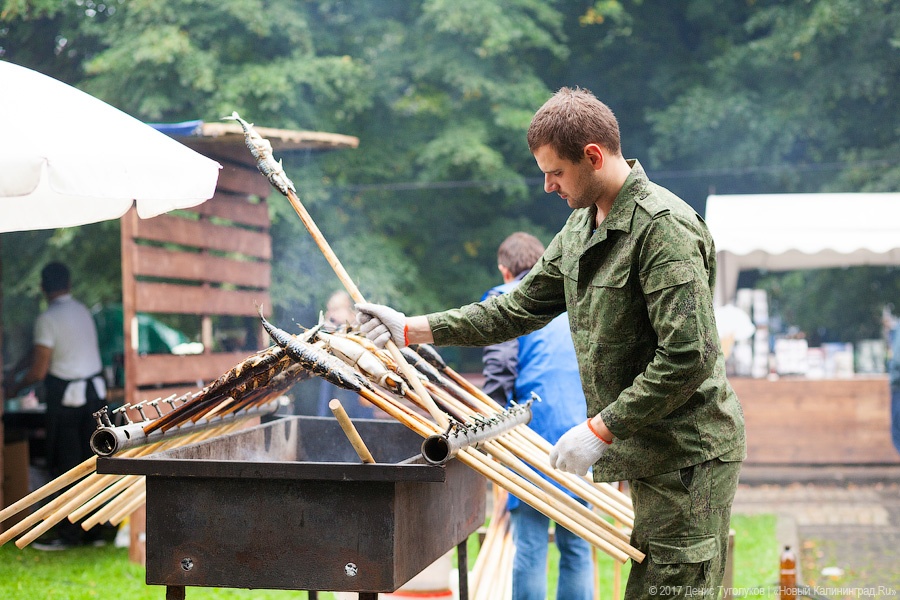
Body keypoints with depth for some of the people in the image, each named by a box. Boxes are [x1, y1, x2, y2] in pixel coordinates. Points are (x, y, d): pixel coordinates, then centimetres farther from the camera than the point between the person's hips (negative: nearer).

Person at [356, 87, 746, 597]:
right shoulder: (582, 226, 13)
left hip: (689, 457, -9)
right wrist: (412, 329, 10)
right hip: (649, 454, 9)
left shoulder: (664, 227, -18)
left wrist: (600, 430, -20)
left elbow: (686, 359, -23)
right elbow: (520, 308, 17)